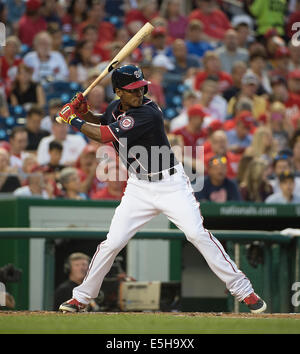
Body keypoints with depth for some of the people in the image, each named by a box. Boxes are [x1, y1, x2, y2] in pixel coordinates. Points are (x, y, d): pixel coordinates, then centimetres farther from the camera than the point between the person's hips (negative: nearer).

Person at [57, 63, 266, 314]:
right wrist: (84, 112, 4)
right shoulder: (116, 107, 1)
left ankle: (243, 289, -10)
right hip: (139, 188, 6)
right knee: (112, 243, -1)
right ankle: (82, 297, 14)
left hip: (170, 183, -6)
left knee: (197, 234, -18)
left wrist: (73, 120, -12)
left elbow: (105, 136, -23)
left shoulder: (148, 113, -24)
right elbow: (103, 123, 25)